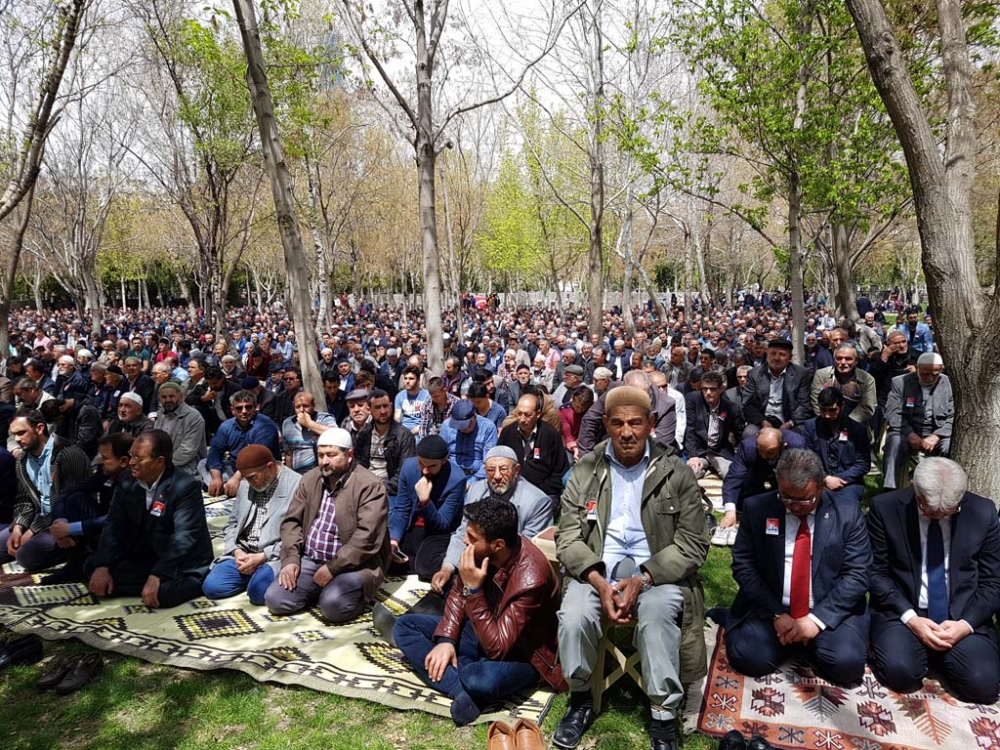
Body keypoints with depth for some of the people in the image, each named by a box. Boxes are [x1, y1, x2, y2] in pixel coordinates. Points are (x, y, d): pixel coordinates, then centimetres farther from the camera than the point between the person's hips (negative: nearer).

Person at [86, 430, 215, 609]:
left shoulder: (186, 486, -20)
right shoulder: (129, 483, 2)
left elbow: (183, 538, -27)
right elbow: (114, 525, -1)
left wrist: (156, 577, -34)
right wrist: (102, 566, -15)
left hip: (182, 566, -7)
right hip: (143, 560, 7)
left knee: (161, 593, -34)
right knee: (93, 568, -7)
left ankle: (187, 585, -3)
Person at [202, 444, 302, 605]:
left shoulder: (296, 485, -12)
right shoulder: (245, 484, 11)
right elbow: (232, 524, 16)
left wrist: (262, 557, -19)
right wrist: (237, 551, -4)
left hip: (274, 557, -6)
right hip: (243, 554, 6)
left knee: (258, 591, -30)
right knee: (211, 587, -14)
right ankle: (251, 576, 10)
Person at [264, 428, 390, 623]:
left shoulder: (369, 486, -14)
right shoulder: (310, 479, 8)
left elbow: (366, 537, -20)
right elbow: (292, 521, 9)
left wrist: (333, 567, -21)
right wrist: (291, 558, -6)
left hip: (352, 565, -6)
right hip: (310, 560, 6)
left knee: (333, 605, -30)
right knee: (275, 599, -11)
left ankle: (357, 592, 3)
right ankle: (319, 590, 14)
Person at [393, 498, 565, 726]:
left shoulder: (530, 579, -33)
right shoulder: (483, 551, -13)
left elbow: (496, 647, -32)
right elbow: (458, 592, 4)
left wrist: (473, 589, -35)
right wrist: (446, 639, -10)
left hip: (520, 654, -8)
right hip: (483, 631, 8)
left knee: (481, 680, -42)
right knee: (404, 626, -2)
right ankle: (464, 690, -16)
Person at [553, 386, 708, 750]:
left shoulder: (676, 472, -2)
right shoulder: (585, 470, 3)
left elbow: (692, 544, -4)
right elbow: (568, 537, 0)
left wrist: (643, 579, -18)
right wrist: (600, 581, -18)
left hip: (656, 569, -1)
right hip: (597, 567, 2)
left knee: (657, 617, -32)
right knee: (573, 617, -26)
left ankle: (663, 718, -9)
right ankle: (580, 700, 3)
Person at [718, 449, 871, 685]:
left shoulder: (848, 512, -3)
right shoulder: (756, 508, -3)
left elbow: (856, 574, -6)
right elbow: (743, 566, -2)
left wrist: (818, 618, -17)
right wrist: (776, 614, -12)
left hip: (830, 611, 1)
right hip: (771, 610, -1)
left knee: (846, 663, -25)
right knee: (750, 659, -23)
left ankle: (809, 644, 7)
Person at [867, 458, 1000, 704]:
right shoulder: (885, 508, -8)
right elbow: (876, 573, -4)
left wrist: (966, 623, -13)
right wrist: (910, 618, -17)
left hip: (963, 617, 2)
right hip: (902, 612, -2)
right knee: (900, 671, -28)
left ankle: (939, 654, 10)